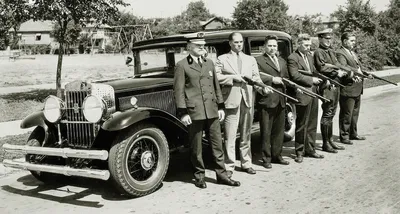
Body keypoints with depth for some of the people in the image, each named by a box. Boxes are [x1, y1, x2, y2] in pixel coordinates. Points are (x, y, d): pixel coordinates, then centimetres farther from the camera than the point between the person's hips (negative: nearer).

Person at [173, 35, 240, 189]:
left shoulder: (209, 63, 15)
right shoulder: (182, 66, -1)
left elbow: (216, 86, 17)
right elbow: (178, 91, -5)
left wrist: (220, 106, 12)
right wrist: (183, 113, -11)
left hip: (212, 111, 5)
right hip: (194, 112, -5)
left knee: (217, 144, 7)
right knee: (196, 148, 5)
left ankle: (221, 175, 17)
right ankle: (199, 176, 19)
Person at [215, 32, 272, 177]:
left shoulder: (251, 59, 18)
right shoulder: (222, 59, 7)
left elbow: (256, 77, 8)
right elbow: (216, 77, -5)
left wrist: (263, 88, -10)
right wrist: (233, 77, -14)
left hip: (248, 99, 4)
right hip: (231, 100, -3)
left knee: (246, 134, 11)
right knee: (230, 135, -3)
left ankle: (246, 163, 21)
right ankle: (229, 166, 5)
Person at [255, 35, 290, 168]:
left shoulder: (282, 61, 20)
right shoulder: (258, 60, -4)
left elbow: (286, 78, 27)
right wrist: (272, 79, -18)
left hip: (280, 101, 7)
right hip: (267, 100, -7)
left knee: (279, 130, 14)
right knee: (266, 131, 1)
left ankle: (277, 156, 26)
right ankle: (266, 158, 9)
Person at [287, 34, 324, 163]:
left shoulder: (309, 57, 17)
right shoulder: (292, 58, -10)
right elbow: (295, 76, -18)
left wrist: (321, 79, 5)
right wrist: (311, 80, -15)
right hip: (302, 95, -8)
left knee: (312, 124, 13)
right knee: (301, 126, 1)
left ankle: (310, 150, 24)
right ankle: (299, 152, 12)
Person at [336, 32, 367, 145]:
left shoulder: (352, 52, 19)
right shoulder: (340, 54, -14)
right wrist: (352, 76, -42)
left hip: (357, 89, 10)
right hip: (347, 89, -10)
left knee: (355, 113, 19)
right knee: (346, 115, -1)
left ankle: (353, 133, 32)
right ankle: (344, 136, 9)